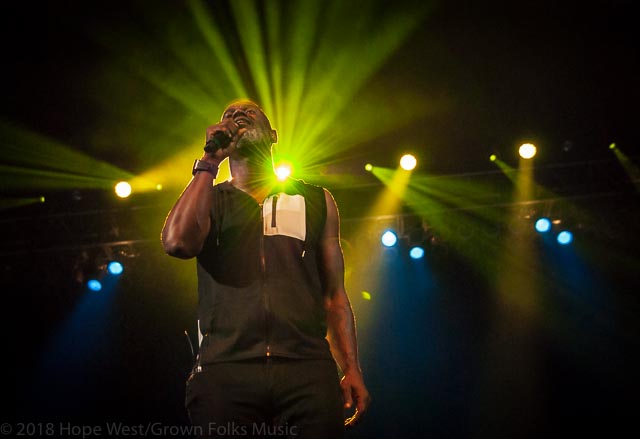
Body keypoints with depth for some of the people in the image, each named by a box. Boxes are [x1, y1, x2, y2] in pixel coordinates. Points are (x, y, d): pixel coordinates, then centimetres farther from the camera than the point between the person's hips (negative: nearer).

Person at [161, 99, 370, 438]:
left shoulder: (315, 201, 20)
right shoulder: (208, 198, 17)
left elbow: (334, 294, 16)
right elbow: (178, 243, -7)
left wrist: (352, 370, 5)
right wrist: (209, 163, 2)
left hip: (307, 371, 1)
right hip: (226, 370, -1)